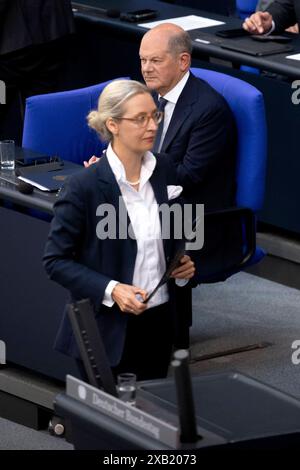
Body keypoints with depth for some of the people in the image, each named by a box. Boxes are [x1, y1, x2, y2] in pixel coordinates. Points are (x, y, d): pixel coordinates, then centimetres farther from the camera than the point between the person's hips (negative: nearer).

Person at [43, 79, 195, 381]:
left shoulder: (162, 172, 2)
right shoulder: (83, 186, -15)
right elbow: (55, 261, -11)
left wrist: (182, 265, -2)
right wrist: (110, 290, -22)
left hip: (160, 321, 5)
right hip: (109, 330, -5)